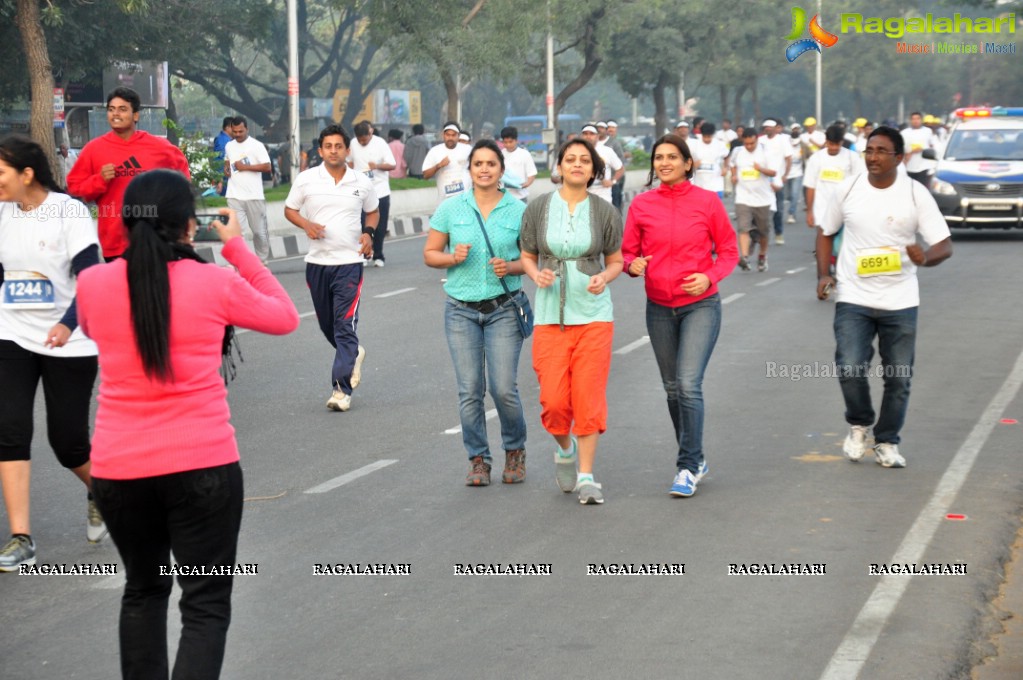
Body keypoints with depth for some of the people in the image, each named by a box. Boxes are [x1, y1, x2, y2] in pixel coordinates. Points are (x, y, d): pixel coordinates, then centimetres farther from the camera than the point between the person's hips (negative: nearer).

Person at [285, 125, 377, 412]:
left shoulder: (362, 183, 2)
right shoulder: (306, 179, 0)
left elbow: (372, 211, 18)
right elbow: (289, 209, 9)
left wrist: (368, 232, -2)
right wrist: (306, 225, -11)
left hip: (350, 261, -2)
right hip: (317, 261, 2)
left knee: (345, 325, -10)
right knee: (326, 324, 14)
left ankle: (342, 388, -10)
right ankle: (354, 355, 44)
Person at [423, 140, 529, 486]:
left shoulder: (518, 210, 0)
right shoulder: (451, 208, 3)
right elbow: (430, 253, 8)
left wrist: (511, 267, -13)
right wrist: (453, 257, -11)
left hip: (504, 309, -1)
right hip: (461, 310, 1)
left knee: (504, 389, -6)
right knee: (470, 390, 1)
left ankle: (515, 450, 19)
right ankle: (478, 459, 15)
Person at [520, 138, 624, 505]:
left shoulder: (605, 212, -1)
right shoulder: (537, 209, 0)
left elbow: (616, 261, 8)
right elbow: (527, 257, 9)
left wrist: (604, 278, -13)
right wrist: (537, 275, -12)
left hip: (594, 314, 0)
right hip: (550, 315, 1)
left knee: (589, 396, -4)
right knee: (553, 401, -2)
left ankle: (587, 476, 5)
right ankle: (565, 450, 30)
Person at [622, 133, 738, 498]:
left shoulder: (707, 202, -5)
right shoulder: (641, 204, 1)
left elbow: (729, 250, 2)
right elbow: (628, 251, 7)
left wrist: (710, 277, -16)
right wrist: (633, 264, -16)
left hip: (700, 305, -4)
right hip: (659, 307, 4)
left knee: (689, 384, -15)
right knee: (672, 387, 11)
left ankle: (688, 468, -7)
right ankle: (696, 458, 29)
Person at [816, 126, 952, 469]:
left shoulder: (916, 194, -5)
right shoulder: (849, 189, 0)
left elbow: (944, 245, -6)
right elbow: (825, 232, 14)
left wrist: (925, 257, -29)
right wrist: (823, 274, 0)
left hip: (900, 301, 0)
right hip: (853, 298, 0)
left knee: (899, 378, 6)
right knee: (849, 367, -15)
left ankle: (887, 443, 26)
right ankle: (859, 424, 14)